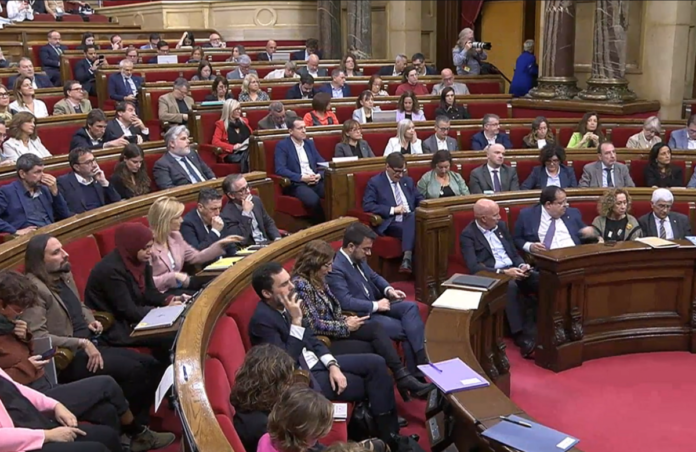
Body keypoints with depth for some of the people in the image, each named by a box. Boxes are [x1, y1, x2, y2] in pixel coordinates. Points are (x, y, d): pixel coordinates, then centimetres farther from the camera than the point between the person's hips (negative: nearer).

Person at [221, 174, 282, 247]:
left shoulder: (256, 200, 6)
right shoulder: (226, 215, -14)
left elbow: (269, 223, 18)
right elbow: (241, 241, -22)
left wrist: (278, 239, 0)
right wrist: (246, 213, -21)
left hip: (267, 243, 7)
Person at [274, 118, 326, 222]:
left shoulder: (310, 143, 19)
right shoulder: (282, 145, 1)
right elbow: (280, 169, -11)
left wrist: (319, 175, -5)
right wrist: (302, 177, -18)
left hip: (315, 181, 5)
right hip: (296, 184, -5)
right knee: (313, 199, -36)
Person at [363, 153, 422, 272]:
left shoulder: (408, 181, 22)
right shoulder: (375, 182, 2)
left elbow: (419, 199, 26)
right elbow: (367, 206, -9)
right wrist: (393, 210, -15)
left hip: (412, 220, 5)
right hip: (391, 224, -5)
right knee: (414, 230, -36)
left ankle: (407, 257, -42)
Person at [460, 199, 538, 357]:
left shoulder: (501, 226, 15)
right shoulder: (468, 235, -5)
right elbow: (474, 267, -17)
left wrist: (522, 266, -5)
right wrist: (503, 272, -25)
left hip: (514, 270, 6)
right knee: (511, 286, -40)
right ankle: (522, 336, -36)